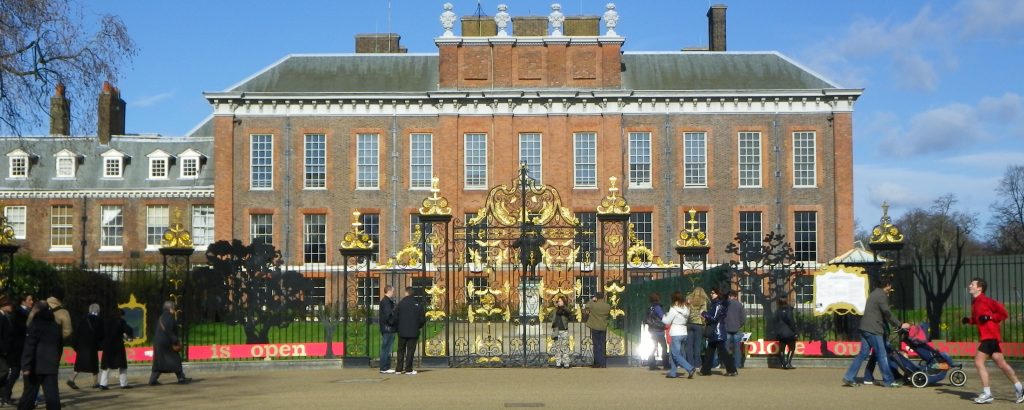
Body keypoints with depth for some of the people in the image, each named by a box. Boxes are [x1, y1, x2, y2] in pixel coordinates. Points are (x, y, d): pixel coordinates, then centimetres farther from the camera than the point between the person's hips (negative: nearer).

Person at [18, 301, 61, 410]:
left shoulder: (36, 323, -6)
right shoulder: (56, 325, 12)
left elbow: (29, 346, -13)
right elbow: (60, 346, 18)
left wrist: (26, 366, -14)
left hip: (36, 365, -4)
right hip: (51, 365, 4)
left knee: (29, 393, 7)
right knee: (52, 393, -2)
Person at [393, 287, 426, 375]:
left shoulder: (401, 303, -4)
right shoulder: (418, 304, -3)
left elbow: (395, 317, -2)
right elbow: (422, 319, -1)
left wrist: (398, 326, 14)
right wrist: (418, 326, 16)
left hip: (402, 331, 1)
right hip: (413, 332, -1)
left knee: (401, 350, 11)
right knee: (410, 350, 2)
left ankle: (399, 369, 11)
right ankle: (408, 369, -1)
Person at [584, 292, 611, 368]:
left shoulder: (593, 305, -12)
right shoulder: (608, 306, -4)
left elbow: (587, 305, 9)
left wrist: (592, 300, 19)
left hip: (595, 328, -3)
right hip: (603, 328, 3)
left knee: (596, 346, 3)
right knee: (602, 346, 9)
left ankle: (598, 363, 1)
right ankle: (603, 363, 9)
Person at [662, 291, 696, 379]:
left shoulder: (674, 309, -15)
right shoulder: (686, 308, 4)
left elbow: (667, 321, -10)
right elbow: (687, 320, 12)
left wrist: (663, 317, 12)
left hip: (676, 334, -7)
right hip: (684, 333, 7)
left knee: (677, 355, -3)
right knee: (674, 353, 18)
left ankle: (690, 368, -17)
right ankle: (673, 372, 21)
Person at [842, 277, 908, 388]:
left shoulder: (874, 293, 20)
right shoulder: (881, 296, -10)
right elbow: (887, 314, -12)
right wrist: (900, 325, -7)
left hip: (865, 328, 9)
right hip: (873, 329, -9)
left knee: (862, 354, 8)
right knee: (882, 356, -2)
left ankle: (848, 378, 4)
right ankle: (888, 381, 3)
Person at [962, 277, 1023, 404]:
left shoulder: (985, 300, -13)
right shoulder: (975, 303, 14)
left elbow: (1004, 313, -12)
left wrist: (989, 317, -21)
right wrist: (969, 320, 5)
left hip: (991, 336, -9)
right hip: (987, 336, 9)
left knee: (978, 361, -12)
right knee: (1001, 364, 13)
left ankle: (986, 394, -8)